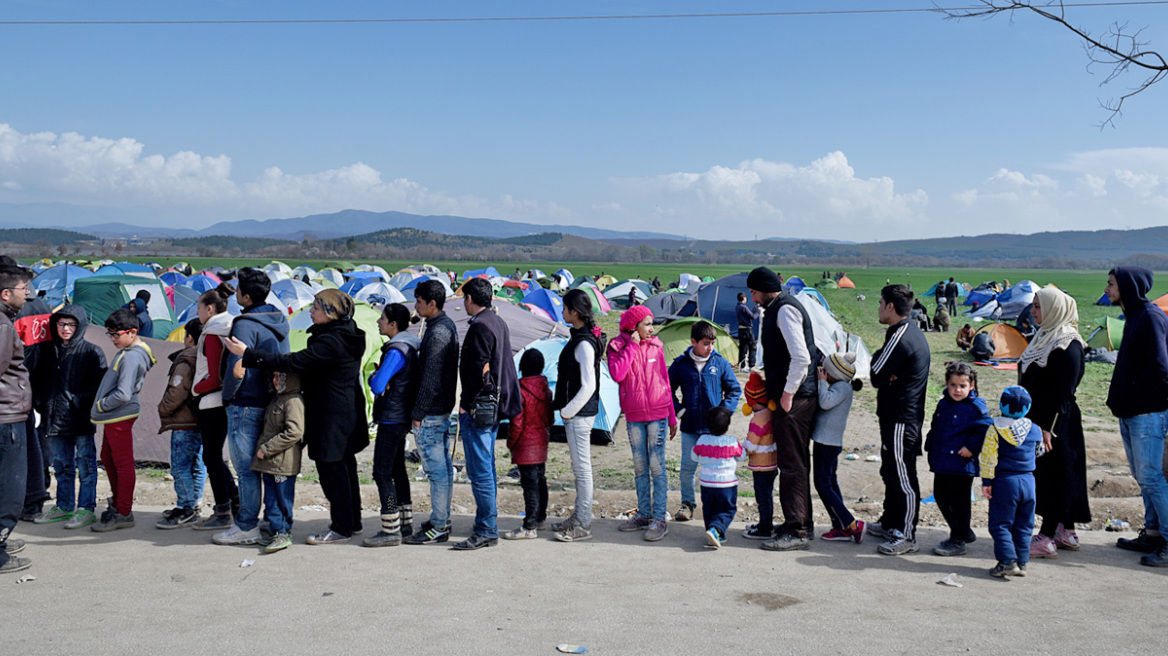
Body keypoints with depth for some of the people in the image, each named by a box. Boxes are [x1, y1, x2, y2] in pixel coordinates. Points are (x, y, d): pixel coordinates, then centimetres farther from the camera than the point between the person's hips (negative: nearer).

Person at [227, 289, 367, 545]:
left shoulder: (331, 341, -21)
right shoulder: (344, 335, 10)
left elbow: (293, 362, -26)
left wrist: (247, 354, -24)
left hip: (332, 417, -10)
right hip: (347, 415, 10)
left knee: (332, 469, -2)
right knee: (344, 467, 17)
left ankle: (341, 528, 7)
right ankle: (352, 521, 28)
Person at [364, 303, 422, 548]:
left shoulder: (396, 351, -20)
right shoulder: (412, 345, 10)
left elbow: (377, 386, -27)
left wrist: (372, 377, -3)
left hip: (391, 419, -10)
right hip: (402, 417, 10)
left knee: (382, 473, -7)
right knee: (397, 469, 18)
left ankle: (391, 530, -5)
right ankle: (405, 523, 25)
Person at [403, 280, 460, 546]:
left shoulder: (436, 333, -20)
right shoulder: (447, 325, 12)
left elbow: (430, 379, -22)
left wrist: (418, 413, -15)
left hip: (431, 413, -11)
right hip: (444, 408, 11)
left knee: (437, 469, -4)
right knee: (444, 466, 15)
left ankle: (438, 528, 2)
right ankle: (442, 519, 24)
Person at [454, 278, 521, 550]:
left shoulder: (480, 326, -16)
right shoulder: (499, 323, 14)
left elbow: (480, 370, -21)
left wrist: (466, 404, -14)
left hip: (477, 408, -10)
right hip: (495, 407, 10)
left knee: (480, 470, -6)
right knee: (486, 467, 17)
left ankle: (486, 531, -3)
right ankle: (487, 522, 25)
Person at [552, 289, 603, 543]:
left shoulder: (584, 343, -19)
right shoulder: (580, 337, 12)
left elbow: (588, 386, -23)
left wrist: (567, 411, -15)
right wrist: (564, 408, 16)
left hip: (579, 414, -10)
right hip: (577, 412, 10)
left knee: (582, 467, -2)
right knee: (579, 467, 17)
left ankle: (582, 526, 5)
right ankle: (579, 517, 28)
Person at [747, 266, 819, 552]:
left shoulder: (785, 309, -14)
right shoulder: (778, 309, 18)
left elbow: (801, 357, -24)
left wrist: (788, 394, -18)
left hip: (795, 399, -11)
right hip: (792, 396, 11)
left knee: (792, 465, -6)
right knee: (795, 463, 17)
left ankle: (796, 531, -1)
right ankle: (802, 524, 26)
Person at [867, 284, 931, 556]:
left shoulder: (900, 339, -21)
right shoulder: (913, 331, 12)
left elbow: (876, 377, -17)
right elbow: (886, 371, 11)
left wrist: (876, 357, -1)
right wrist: (887, 373, -10)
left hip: (900, 419, -11)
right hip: (903, 414, 11)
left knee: (903, 478, -4)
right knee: (891, 472, 20)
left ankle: (905, 536, 3)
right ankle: (890, 523, 31)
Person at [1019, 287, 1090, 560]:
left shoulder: (1068, 344, -16)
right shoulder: (1044, 337, 12)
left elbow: (1063, 391, -20)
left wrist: (1048, 427, -21)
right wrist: (1031, 421, 19)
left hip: (1056, 422, -9)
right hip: (1036, 418, 9)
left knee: (1052, 476, -3)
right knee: (1041, 474, 13)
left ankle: (1046, 537, 2)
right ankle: (1066, 533, 22)